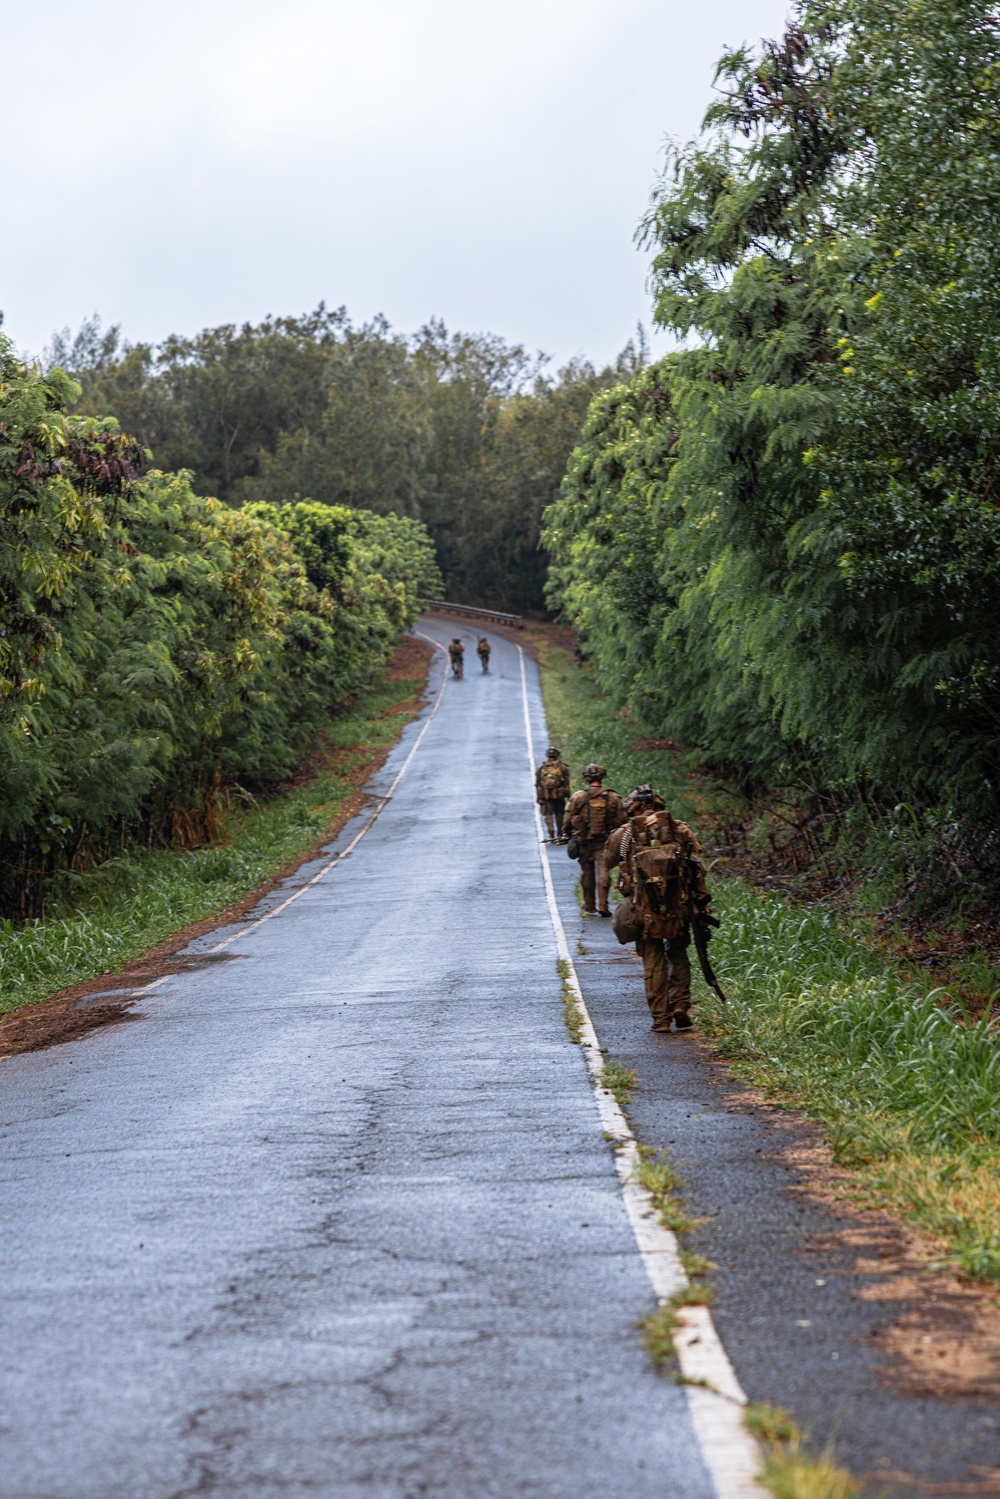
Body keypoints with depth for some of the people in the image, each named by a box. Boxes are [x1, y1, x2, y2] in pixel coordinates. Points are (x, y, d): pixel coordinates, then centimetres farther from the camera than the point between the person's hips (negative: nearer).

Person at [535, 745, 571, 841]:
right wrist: (568, 795, 4)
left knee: (549, 815, 3)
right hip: (559, 796, -1)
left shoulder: (541, 768, 3)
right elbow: (566, 784, -2)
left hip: (545, 796, 1)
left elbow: (537, 784, 5)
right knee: (559, 815, 9)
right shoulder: (562, 768, -2)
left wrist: (538, 797, 9)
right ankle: (559, 835, 13)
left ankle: (551, 836, -5)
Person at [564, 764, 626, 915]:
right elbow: (622, 820, -1)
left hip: (584, 841, 1)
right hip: (604, 841, -1)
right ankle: (602, 905, -12)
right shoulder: (613, 797, -2)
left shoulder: (577, 797, -4)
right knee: (603, 871, -1)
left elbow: (567, 820, -2)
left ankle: (589, 905, 21)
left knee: (587, 872, 12)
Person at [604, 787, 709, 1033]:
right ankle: (680, 1009, 9)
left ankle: (661, 1019, 5)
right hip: (678, 907, 1)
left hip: (644, 909, -1)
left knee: (653, 964, 8)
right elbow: (697, 869, 1)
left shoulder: (623, 834, 3)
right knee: (678, 956, 19)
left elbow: (606, 863, 16)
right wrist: (702, 901, 3)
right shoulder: (680, 830, 5)